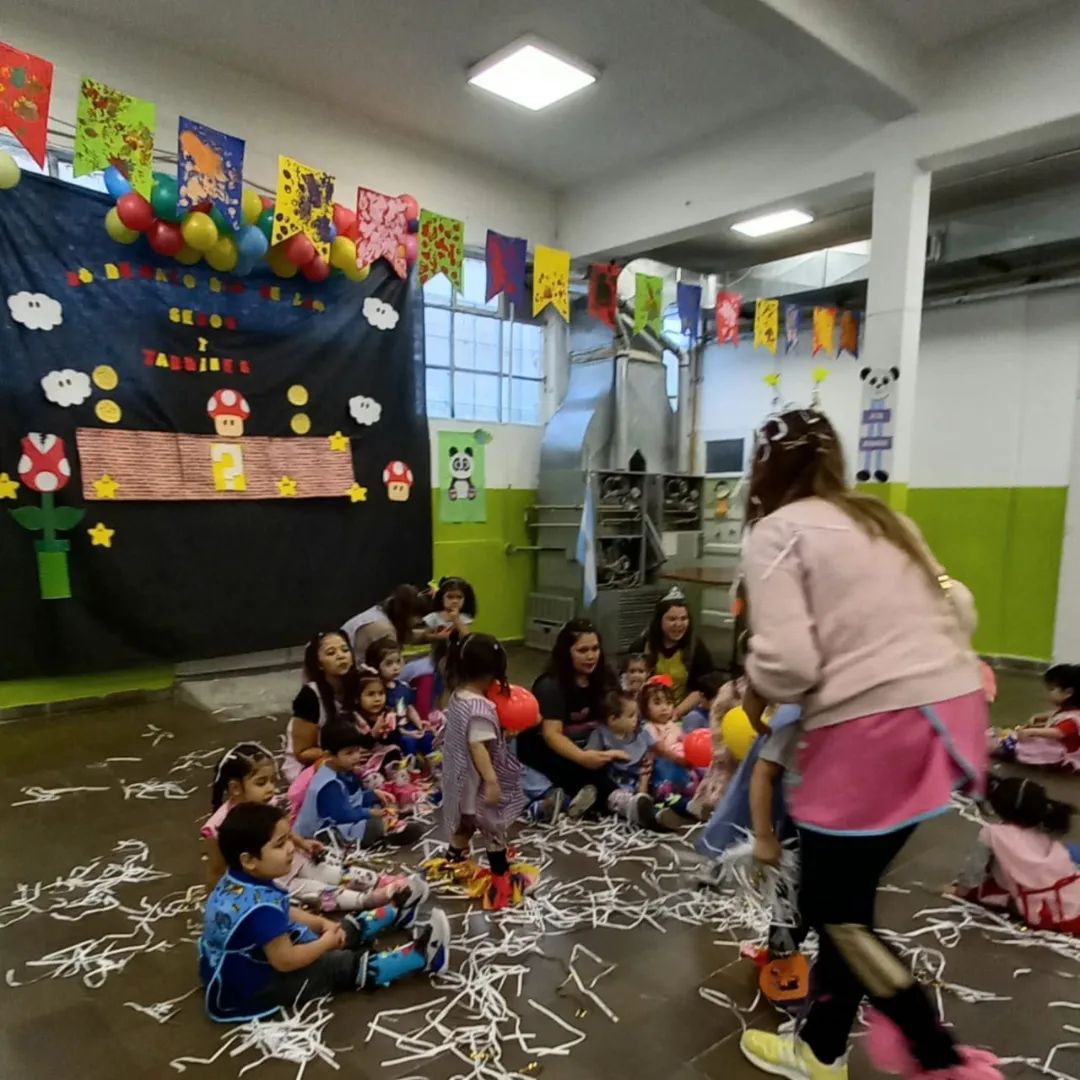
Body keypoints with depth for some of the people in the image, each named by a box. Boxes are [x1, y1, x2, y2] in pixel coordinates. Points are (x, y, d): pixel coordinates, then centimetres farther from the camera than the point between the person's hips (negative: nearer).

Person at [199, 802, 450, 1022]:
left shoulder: (236, 881, -6)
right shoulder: (259, 907, -38)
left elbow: (284, 912, 10)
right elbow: (286, 961, -31)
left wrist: (323, 924, 3)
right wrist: (326, 943, -14)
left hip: (247, 965, 9)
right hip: (254, 988, -9)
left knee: (343, 930, 16)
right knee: (344, 966, -7)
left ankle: (394, 914, 35)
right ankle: (422, 955, 0)